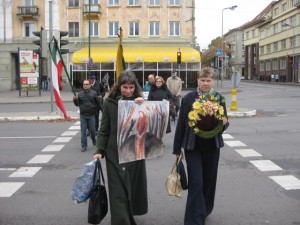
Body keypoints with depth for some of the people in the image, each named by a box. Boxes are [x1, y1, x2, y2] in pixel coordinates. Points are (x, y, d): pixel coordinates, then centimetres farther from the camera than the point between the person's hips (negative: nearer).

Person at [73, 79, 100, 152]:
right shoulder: (80, 94, 4)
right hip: (83, 115, 2)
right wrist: (75, 99, -8)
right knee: (83, 131, 3)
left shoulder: (94, 93, -2)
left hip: (91, 115, -1)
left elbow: (98, 103, 2)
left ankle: (93, 138, 40)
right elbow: (77, 104, 7)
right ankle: (84, 146, 11)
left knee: (92, 130, 7)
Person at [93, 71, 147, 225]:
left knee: (134, 187, 14)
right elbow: (104, 130, 1)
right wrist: (99, 150, -6)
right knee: (118, 191, -3)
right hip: (115, 154, -2)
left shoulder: (140, 102, 3)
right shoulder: (109, 103, -2)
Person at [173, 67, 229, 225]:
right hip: (193, 145, -3)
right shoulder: (188, 98, -7)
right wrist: (177, 148, 0)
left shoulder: (219, 98, 0)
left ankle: (205, 211, 37)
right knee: (196, 182, -6)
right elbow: (181, 124, -2)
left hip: (212, 145, 3)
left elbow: (224, 122, 8)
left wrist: (224, 123, -17)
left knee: (209, 180, 15)